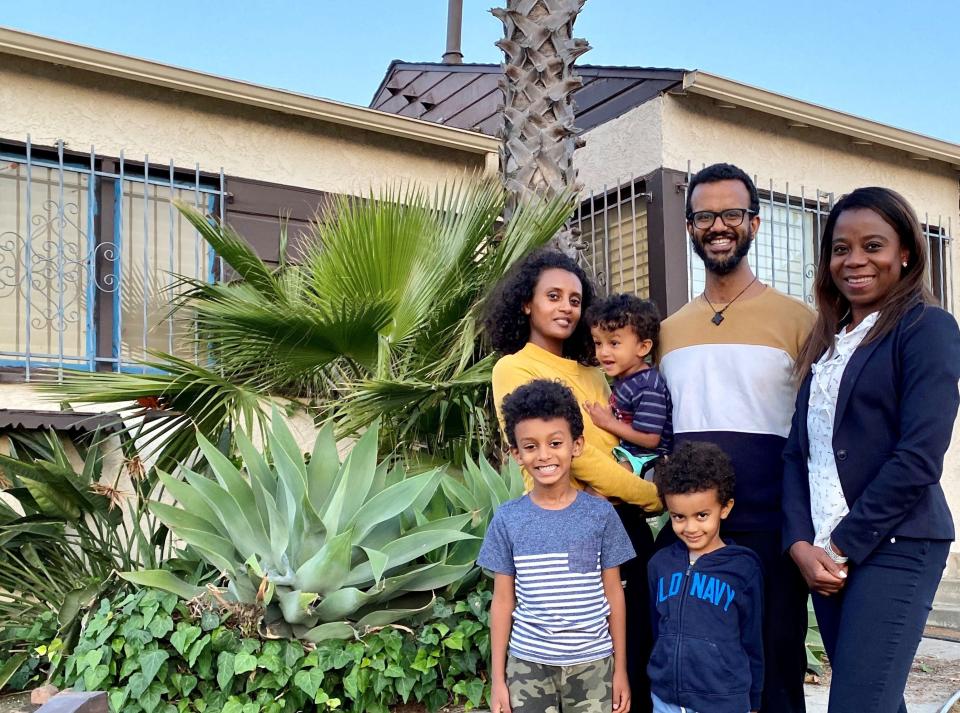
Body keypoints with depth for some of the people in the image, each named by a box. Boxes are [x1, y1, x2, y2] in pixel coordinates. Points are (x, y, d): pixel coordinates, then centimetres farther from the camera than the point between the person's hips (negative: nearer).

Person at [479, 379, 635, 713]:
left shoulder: (600, 513, -5)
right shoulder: (507, 519, -4)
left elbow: (613, 594, 1)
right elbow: (502, 601, 1)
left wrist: (620, 668, 3)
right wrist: (497, 678, 2)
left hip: (592, 662, 0)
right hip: (527, 664, 0)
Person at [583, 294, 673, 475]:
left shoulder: (649, 387, -23)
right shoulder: (624, 377, 6)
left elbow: (650, 438, -23)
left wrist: (608, 422, -16)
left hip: (647, 459, -10)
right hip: (627, 453, 10)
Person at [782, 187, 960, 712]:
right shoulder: (825, 341, 15)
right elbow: (798, 448, 8)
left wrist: (845, 545, -12)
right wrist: (801, 542, -5)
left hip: (893, 547, -6)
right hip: (826, 551, 6)